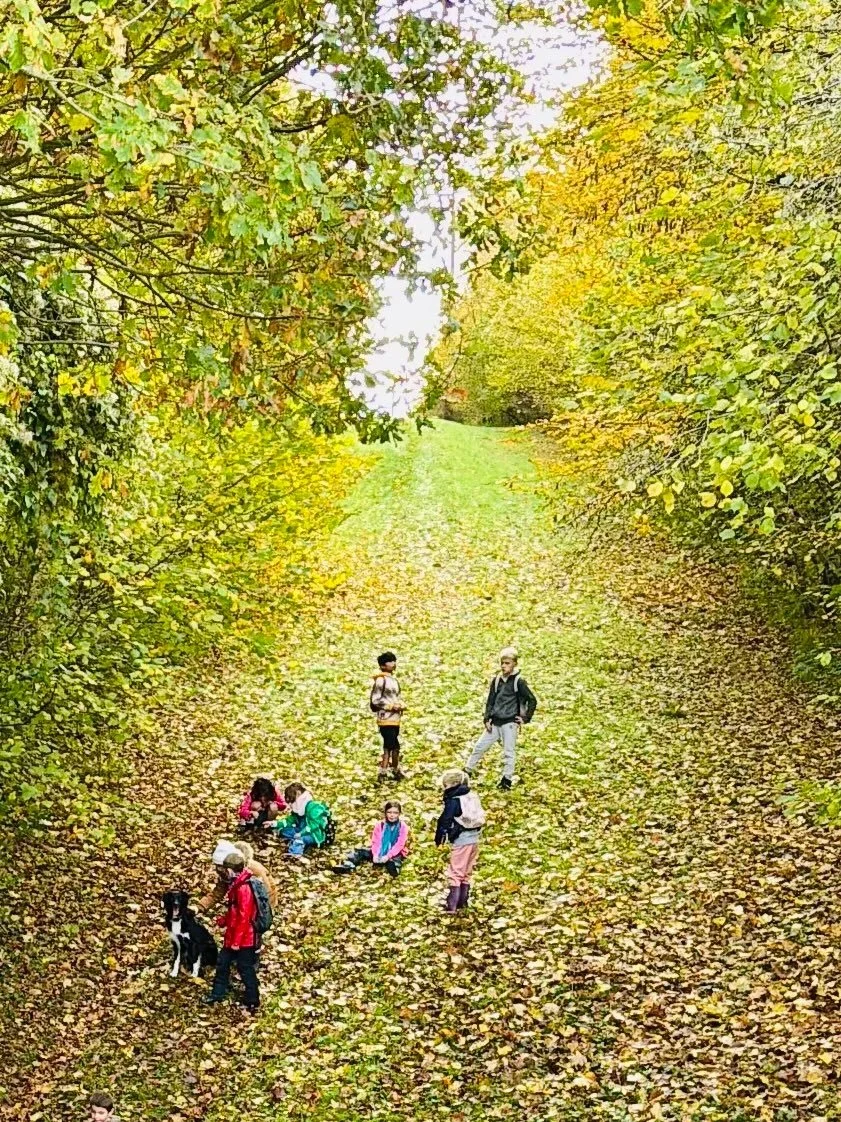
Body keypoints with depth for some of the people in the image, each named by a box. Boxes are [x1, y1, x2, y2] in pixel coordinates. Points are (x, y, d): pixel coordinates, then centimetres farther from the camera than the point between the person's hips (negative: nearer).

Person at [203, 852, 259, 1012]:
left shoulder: (243, 888, -25)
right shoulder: (236, 884, 6)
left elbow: (244, 917, -25)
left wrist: (236, 941, -22)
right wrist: (224, 920, 6)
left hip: (243, 938, -10)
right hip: (233, 935, 10)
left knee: (245, 969, 4)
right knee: (223, 962, 20)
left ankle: (252, 1001, 19)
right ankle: (218, 993, 35)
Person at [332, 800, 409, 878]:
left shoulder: (403, 826, -10)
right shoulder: (380, 825, -1)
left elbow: (399, 844, -16)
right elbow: (375, 842, -4)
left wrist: (388, 856, -26)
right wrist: (375, 854, -22)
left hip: (396, 853, -1)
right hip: (380, 851, 1)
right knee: (359, 852, -17)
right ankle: (347, 865, -30)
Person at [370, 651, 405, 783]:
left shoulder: (394, 680, 15)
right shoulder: (380, 680, -12)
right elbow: (375, 700, -16)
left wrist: (401, 705, 5)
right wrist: (392, 706, -16)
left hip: (395, 718, 9)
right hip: (386, 719, -9)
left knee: (394, 746, 16)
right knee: (389, 746, -10)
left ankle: (396, 771, 27)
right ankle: (382, 774, -2)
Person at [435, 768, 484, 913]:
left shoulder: (453, 801, -14)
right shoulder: (473, 797, 9)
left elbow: (444, 820, -12)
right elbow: (480, 817, 15)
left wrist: (439, 837, 1)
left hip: (461, 841, -8)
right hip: (474, 839, 8)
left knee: (455, 872, -3)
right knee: (467, 872, 17)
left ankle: (452, 905, -4)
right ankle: (463, 901, 24)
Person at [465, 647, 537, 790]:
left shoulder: (518, 681, -9)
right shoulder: (497, 679, 6)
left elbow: (532, 700, -6)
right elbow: (490, 701, 11)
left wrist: (525, 718, -5)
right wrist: (487, 719, 3)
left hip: (510, 723, -5)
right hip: (495, 722, 5)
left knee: (508, 752, 1)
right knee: (480, 746, 6)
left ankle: (507, 780, 11)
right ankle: (467, 772, 18)